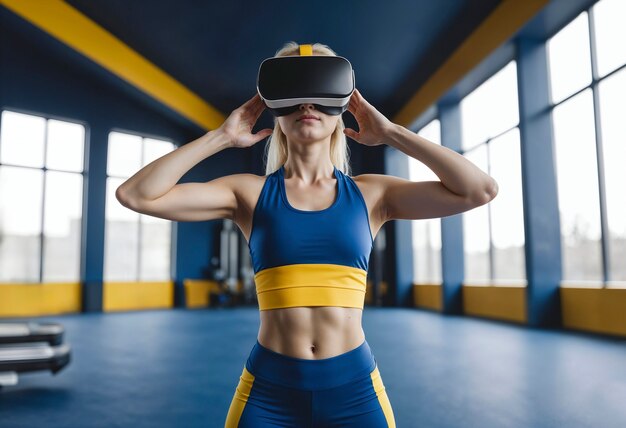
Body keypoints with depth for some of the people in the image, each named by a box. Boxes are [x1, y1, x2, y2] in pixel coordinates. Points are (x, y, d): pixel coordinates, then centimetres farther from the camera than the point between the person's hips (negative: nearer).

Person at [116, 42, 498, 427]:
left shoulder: (370, 194, 1)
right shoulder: (250, 193, -1)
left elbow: (482, 190, -7)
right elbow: (135, 194, -8)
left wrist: (390, 132, -4)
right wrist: (221, 137, -6)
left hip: (355, 389, 1)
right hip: (268, 393, 0)